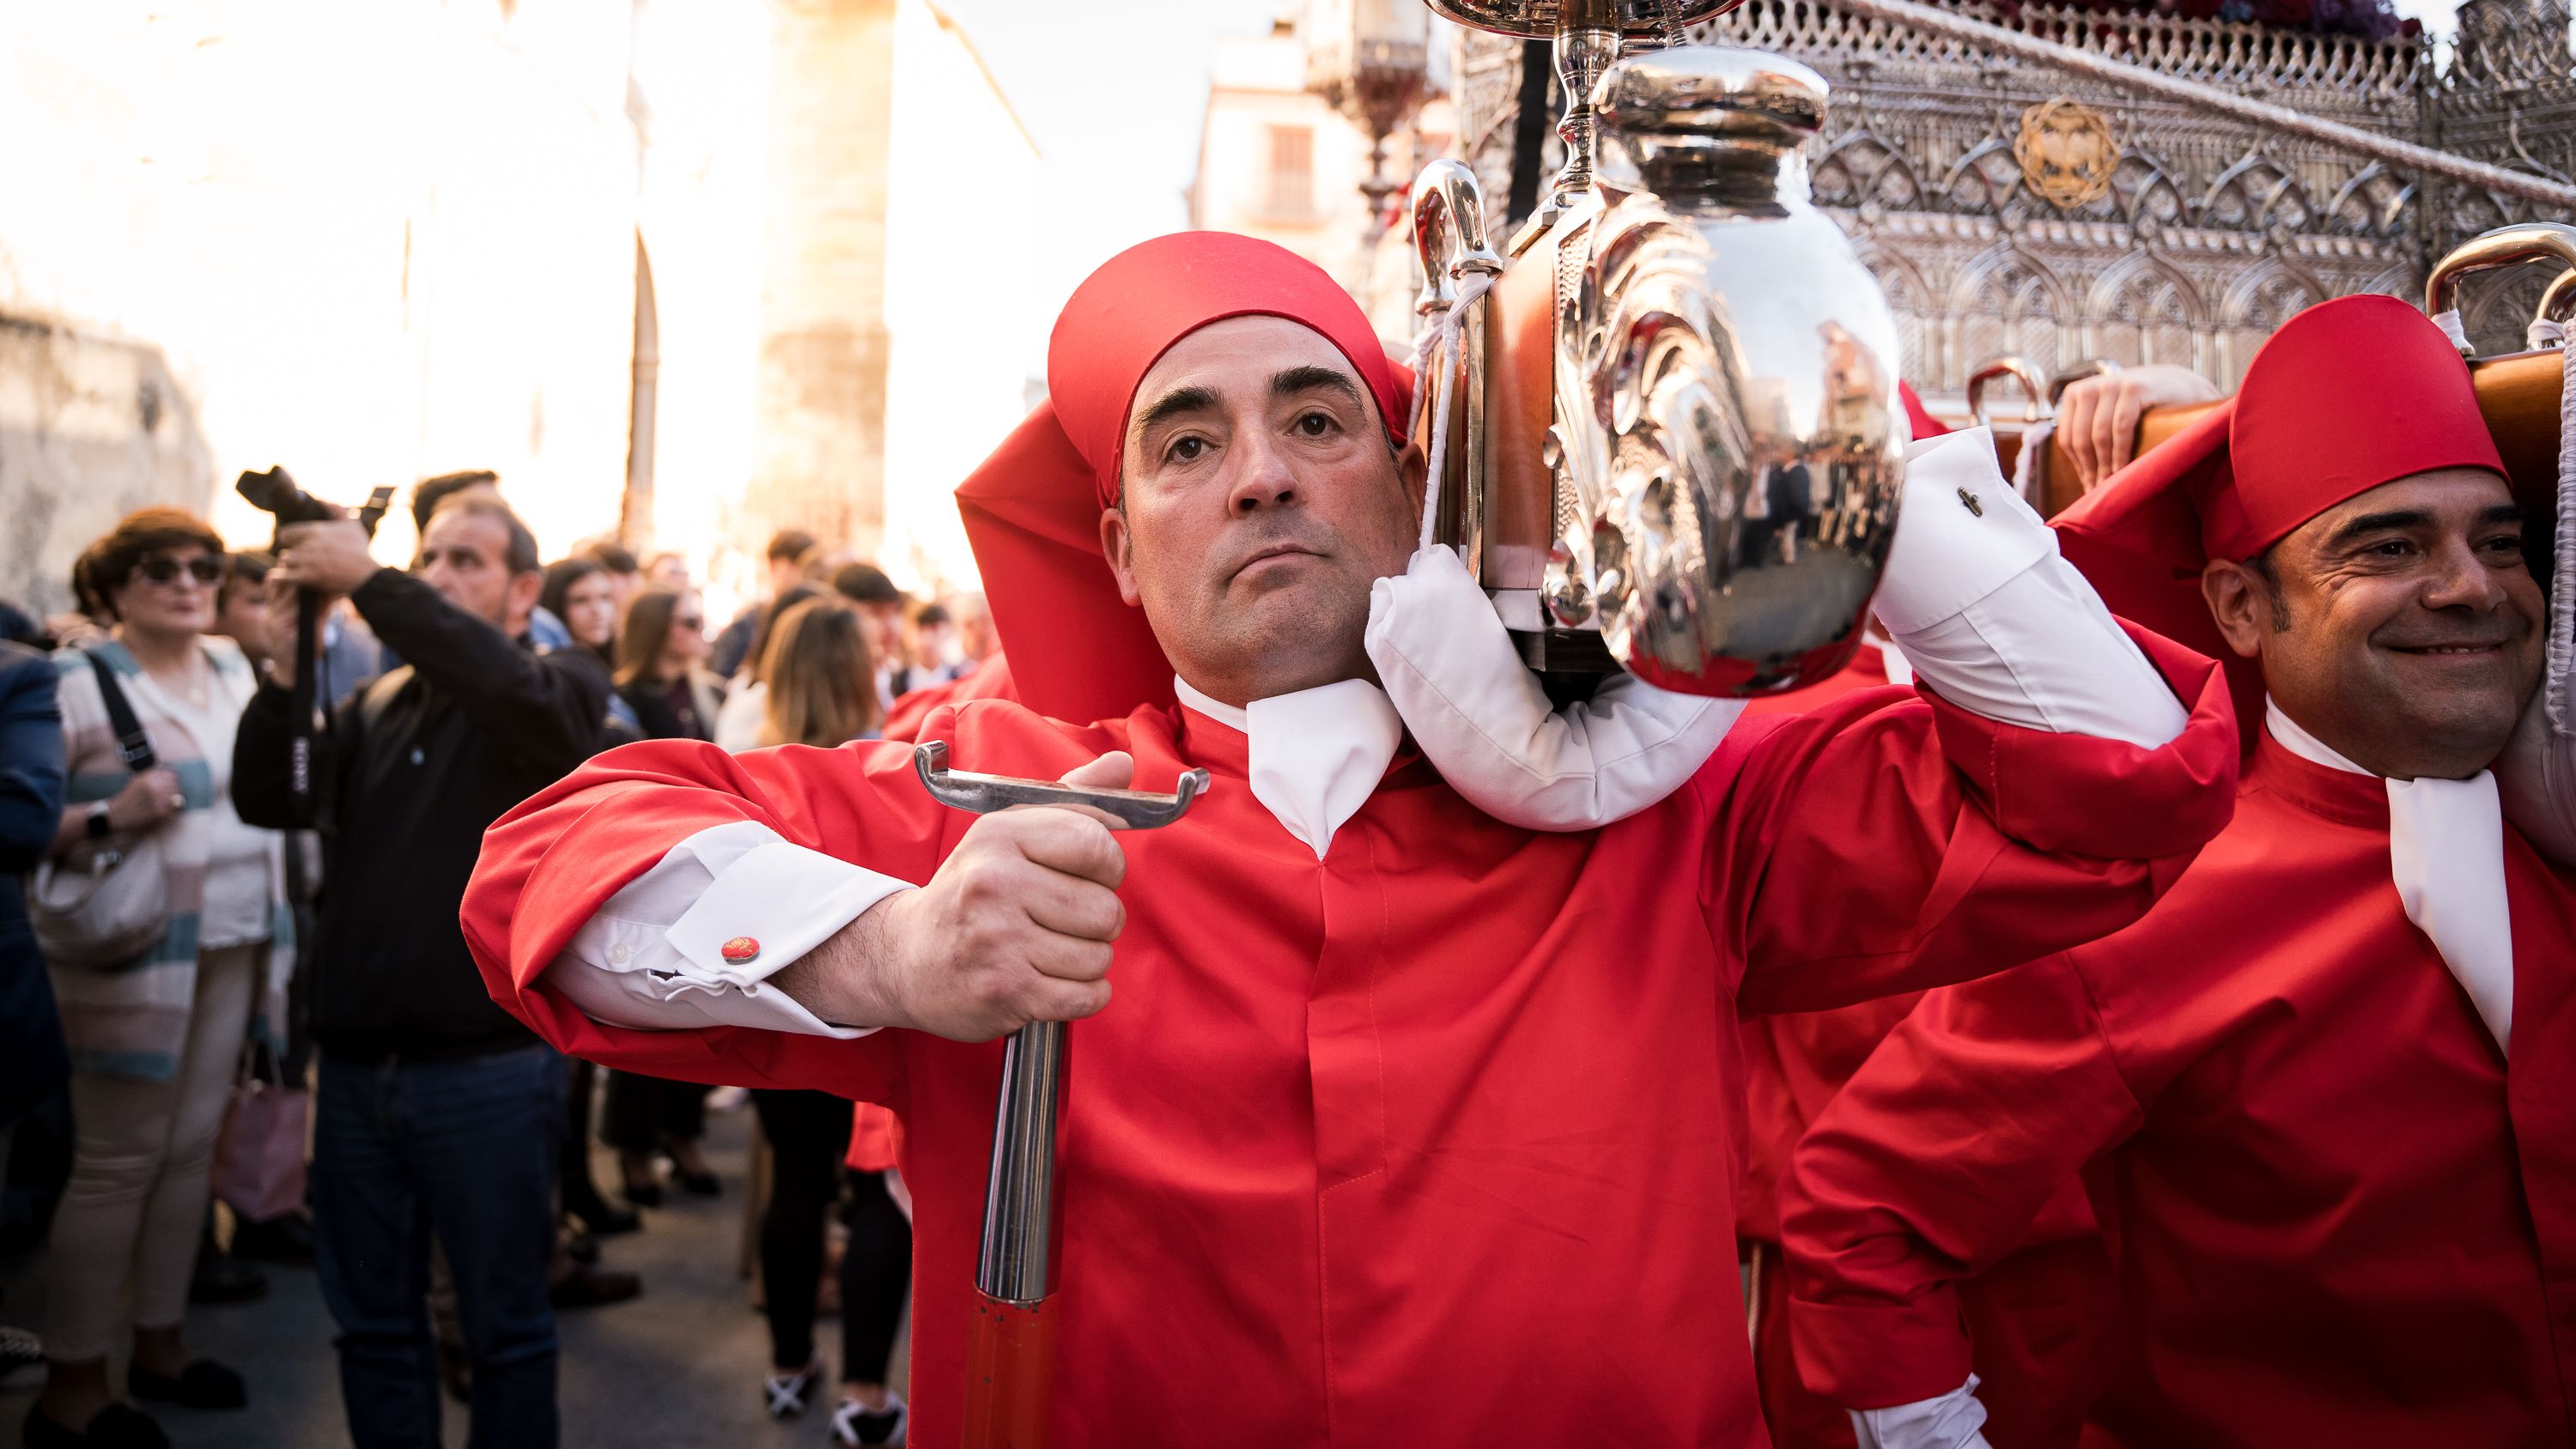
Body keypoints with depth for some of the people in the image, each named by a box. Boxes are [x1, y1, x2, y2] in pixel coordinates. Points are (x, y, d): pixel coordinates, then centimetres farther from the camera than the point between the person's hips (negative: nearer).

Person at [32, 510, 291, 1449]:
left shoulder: (234, 668, 12)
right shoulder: (76, 682, -9)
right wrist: (108, 817, -27)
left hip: (234, 947, 6)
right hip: (134, 956, -6)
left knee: (193, 1147, 11)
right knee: (118, 1163, -1)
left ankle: (159, 1344, 24)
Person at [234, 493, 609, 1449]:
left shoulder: (567, 686, -2)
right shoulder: (379, 704, 14)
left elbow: (513, 689, -26)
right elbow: (268, 799, 3)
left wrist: (367, 580, -23)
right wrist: (289, 662, -11)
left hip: (488, 1072, -5)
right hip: (355, 1069, 5)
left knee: (505, 1330, 8)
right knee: (372, 1325, 15)